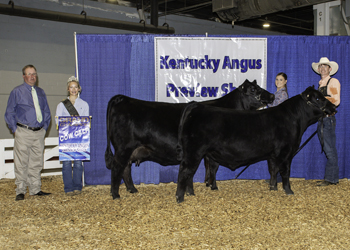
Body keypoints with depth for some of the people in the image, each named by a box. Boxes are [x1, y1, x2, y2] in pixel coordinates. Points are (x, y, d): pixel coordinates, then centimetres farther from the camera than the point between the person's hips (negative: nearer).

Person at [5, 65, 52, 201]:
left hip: (39, 133, 4)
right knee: (21, 164, -2)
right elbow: (9, 113, 3)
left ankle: (35, 189, 16)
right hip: (23, 133, -4)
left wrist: (45, 127, 9)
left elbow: (47, 112, 21)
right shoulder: (17, 92, 2)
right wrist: (15, 129, -4)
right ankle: (20, 191, 6)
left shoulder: (41, 92, 14)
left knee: (36, 163, 8)